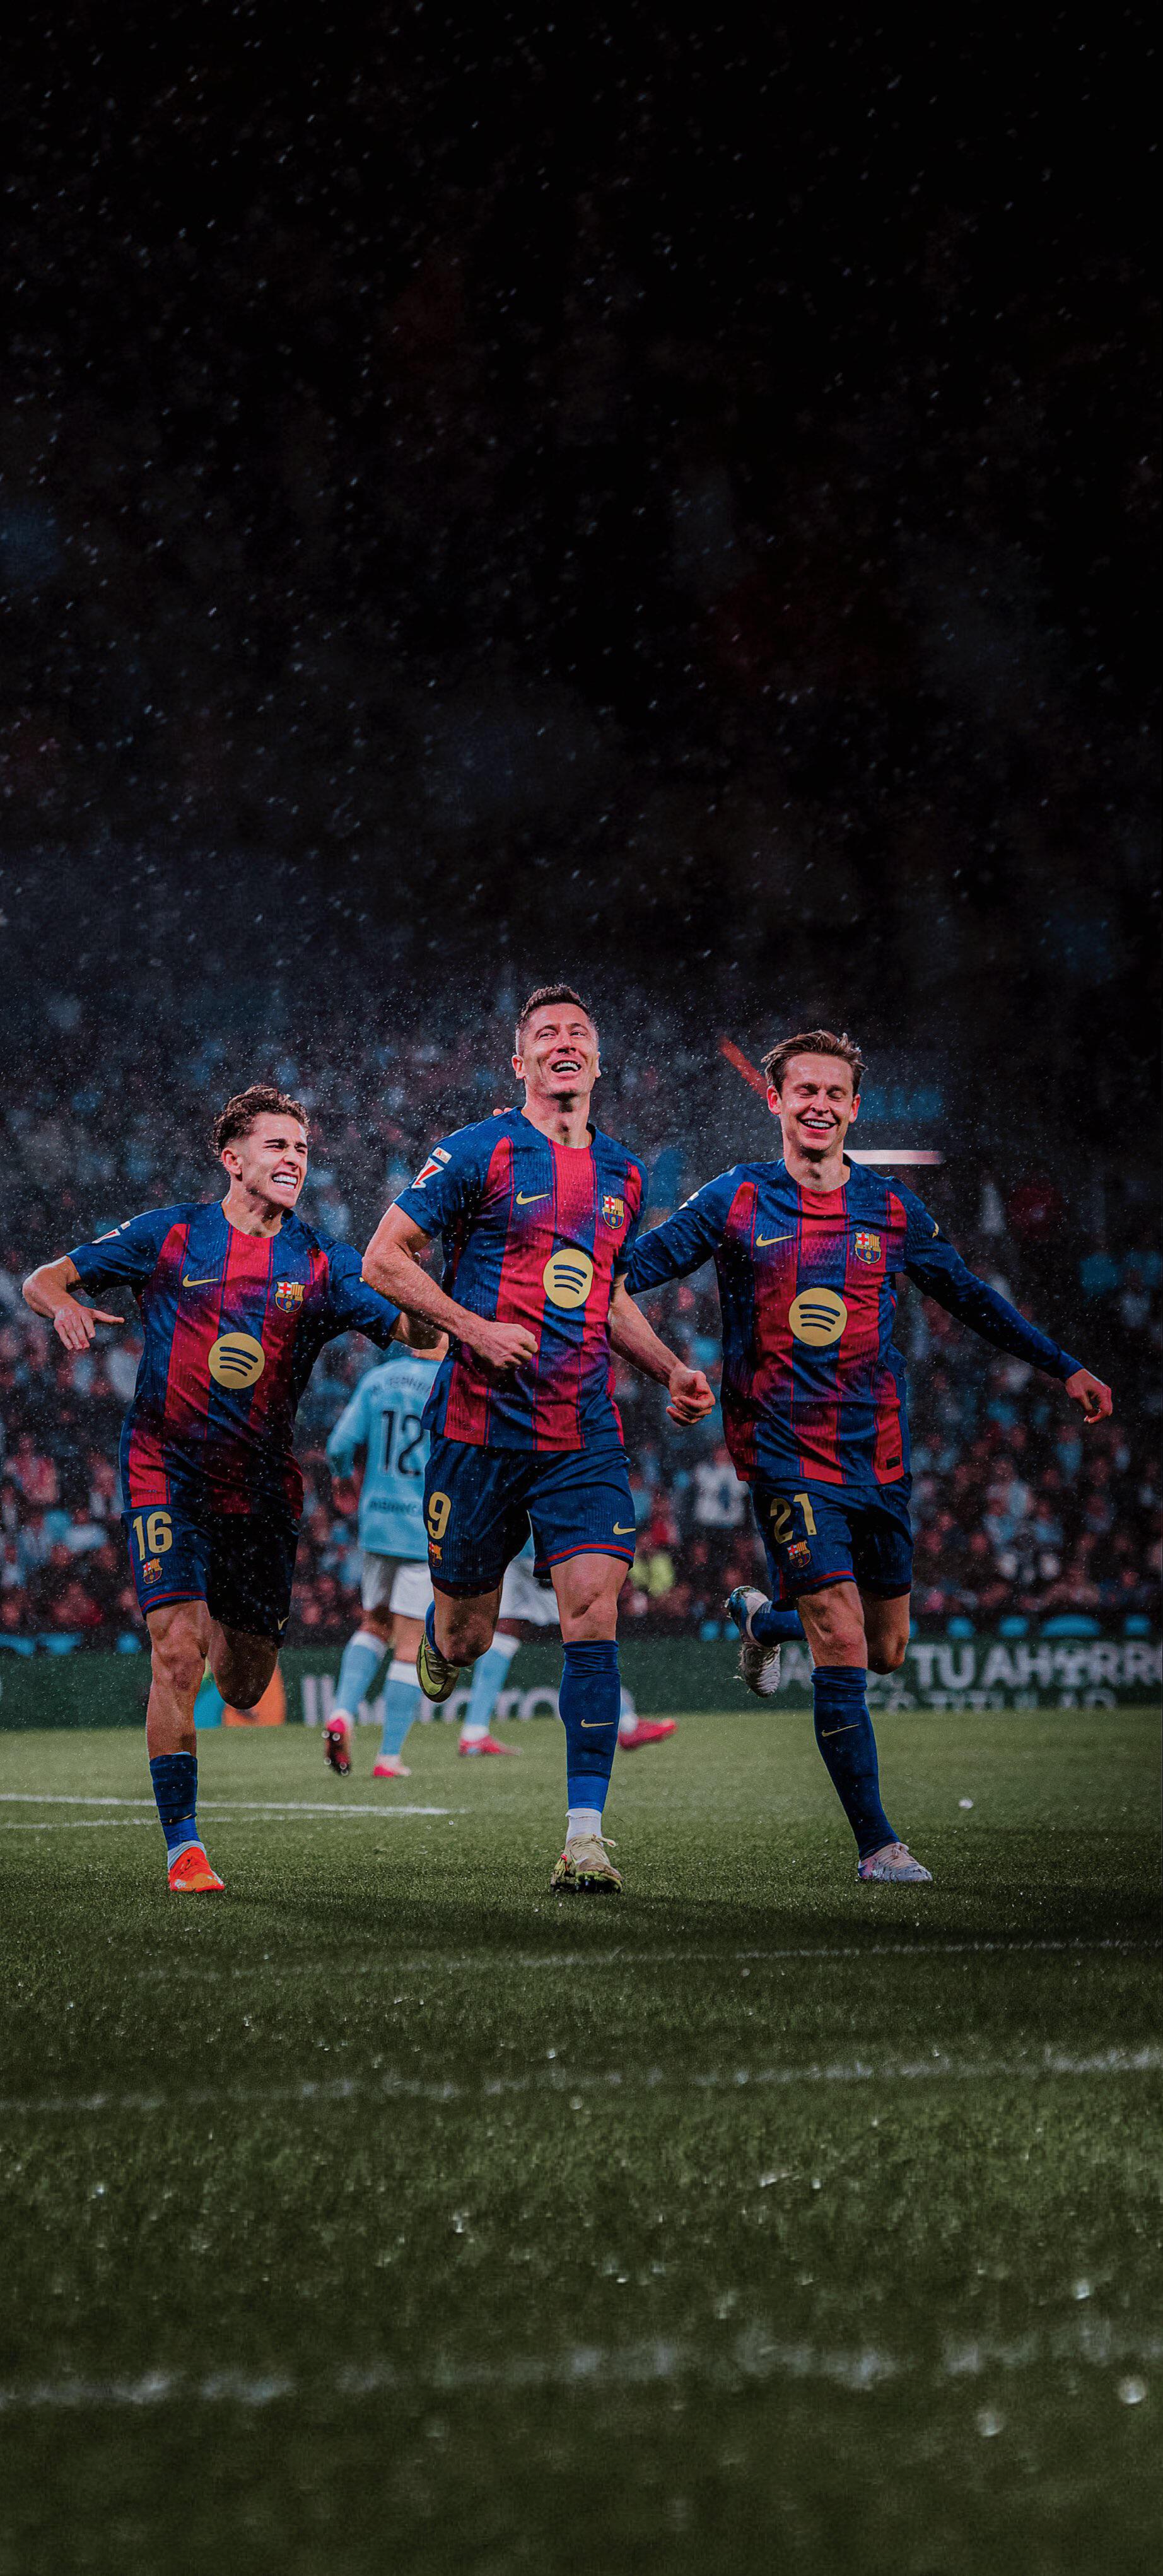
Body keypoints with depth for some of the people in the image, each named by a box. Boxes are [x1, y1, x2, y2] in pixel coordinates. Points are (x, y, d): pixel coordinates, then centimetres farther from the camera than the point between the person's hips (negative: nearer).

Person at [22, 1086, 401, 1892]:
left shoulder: (323, 1263, 3)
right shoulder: (169, 1236, 0)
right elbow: (44, 1279, 7)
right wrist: (66, 1305, -16)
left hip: (261, 1488, 3)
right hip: (168, 1476, -3)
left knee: (244, 1686, 10)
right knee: (178, 1650, -18)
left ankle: (228, 1626, 48)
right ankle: (183, 1847, -12)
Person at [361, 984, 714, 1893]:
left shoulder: (623, 1173, 14)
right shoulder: (479, 1152, -3)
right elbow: (384, 1258, -3)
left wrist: (672, 1370, 13)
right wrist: (476, 1329, -14)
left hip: (584, 1435, 3)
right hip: (481, 1428, -3)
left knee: (594, 1614, -13)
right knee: (468, 1634, 5)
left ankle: (586, 1835, -13)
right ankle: (437, 1640, 46)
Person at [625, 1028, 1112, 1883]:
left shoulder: (892, 1210, 5)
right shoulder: (735, 1201, -3)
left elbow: (971, 1299, 15)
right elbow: (632, 1268, 0)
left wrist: (1065, 1368, 13)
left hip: (877, 1452, 4)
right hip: (784, 1452, -4)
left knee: (885, 1651, 11)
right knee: (842, 1650, -14)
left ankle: (763, 1618, 42)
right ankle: (876, 1843, -5)